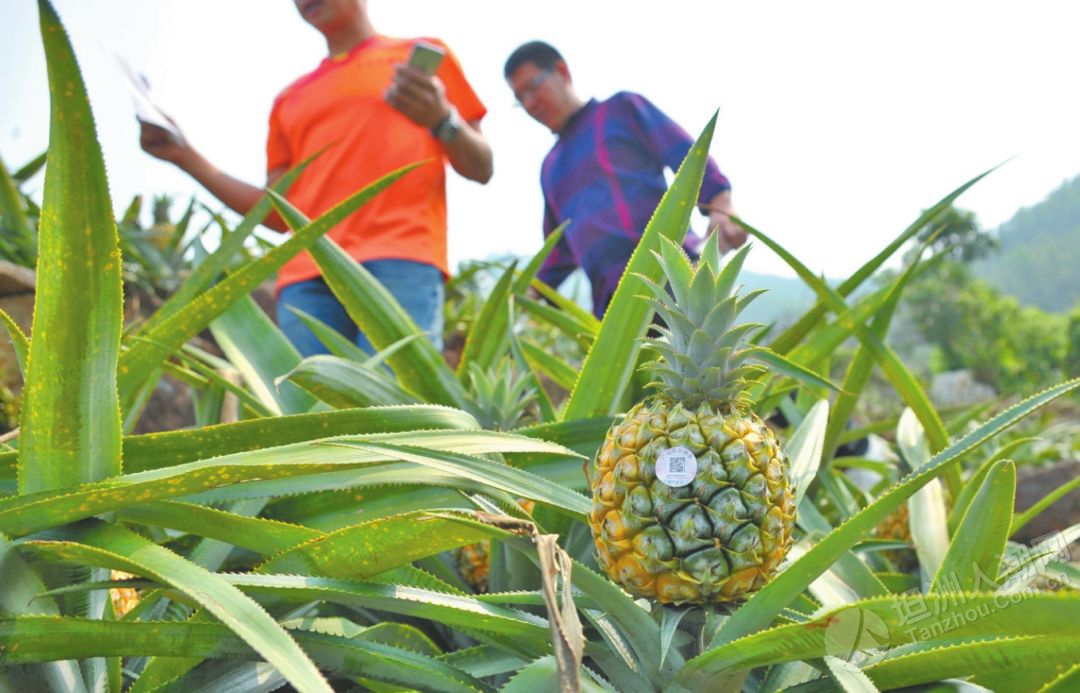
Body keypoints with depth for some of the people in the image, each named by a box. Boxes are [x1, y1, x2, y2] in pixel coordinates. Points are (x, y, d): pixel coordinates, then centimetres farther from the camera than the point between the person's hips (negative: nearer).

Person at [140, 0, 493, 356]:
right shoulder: (290, 100, 28)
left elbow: (480, 168, 14)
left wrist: (441, 119, -7)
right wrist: (186, 157, 18)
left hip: (402, 262, -3)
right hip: (308, 278, 4)